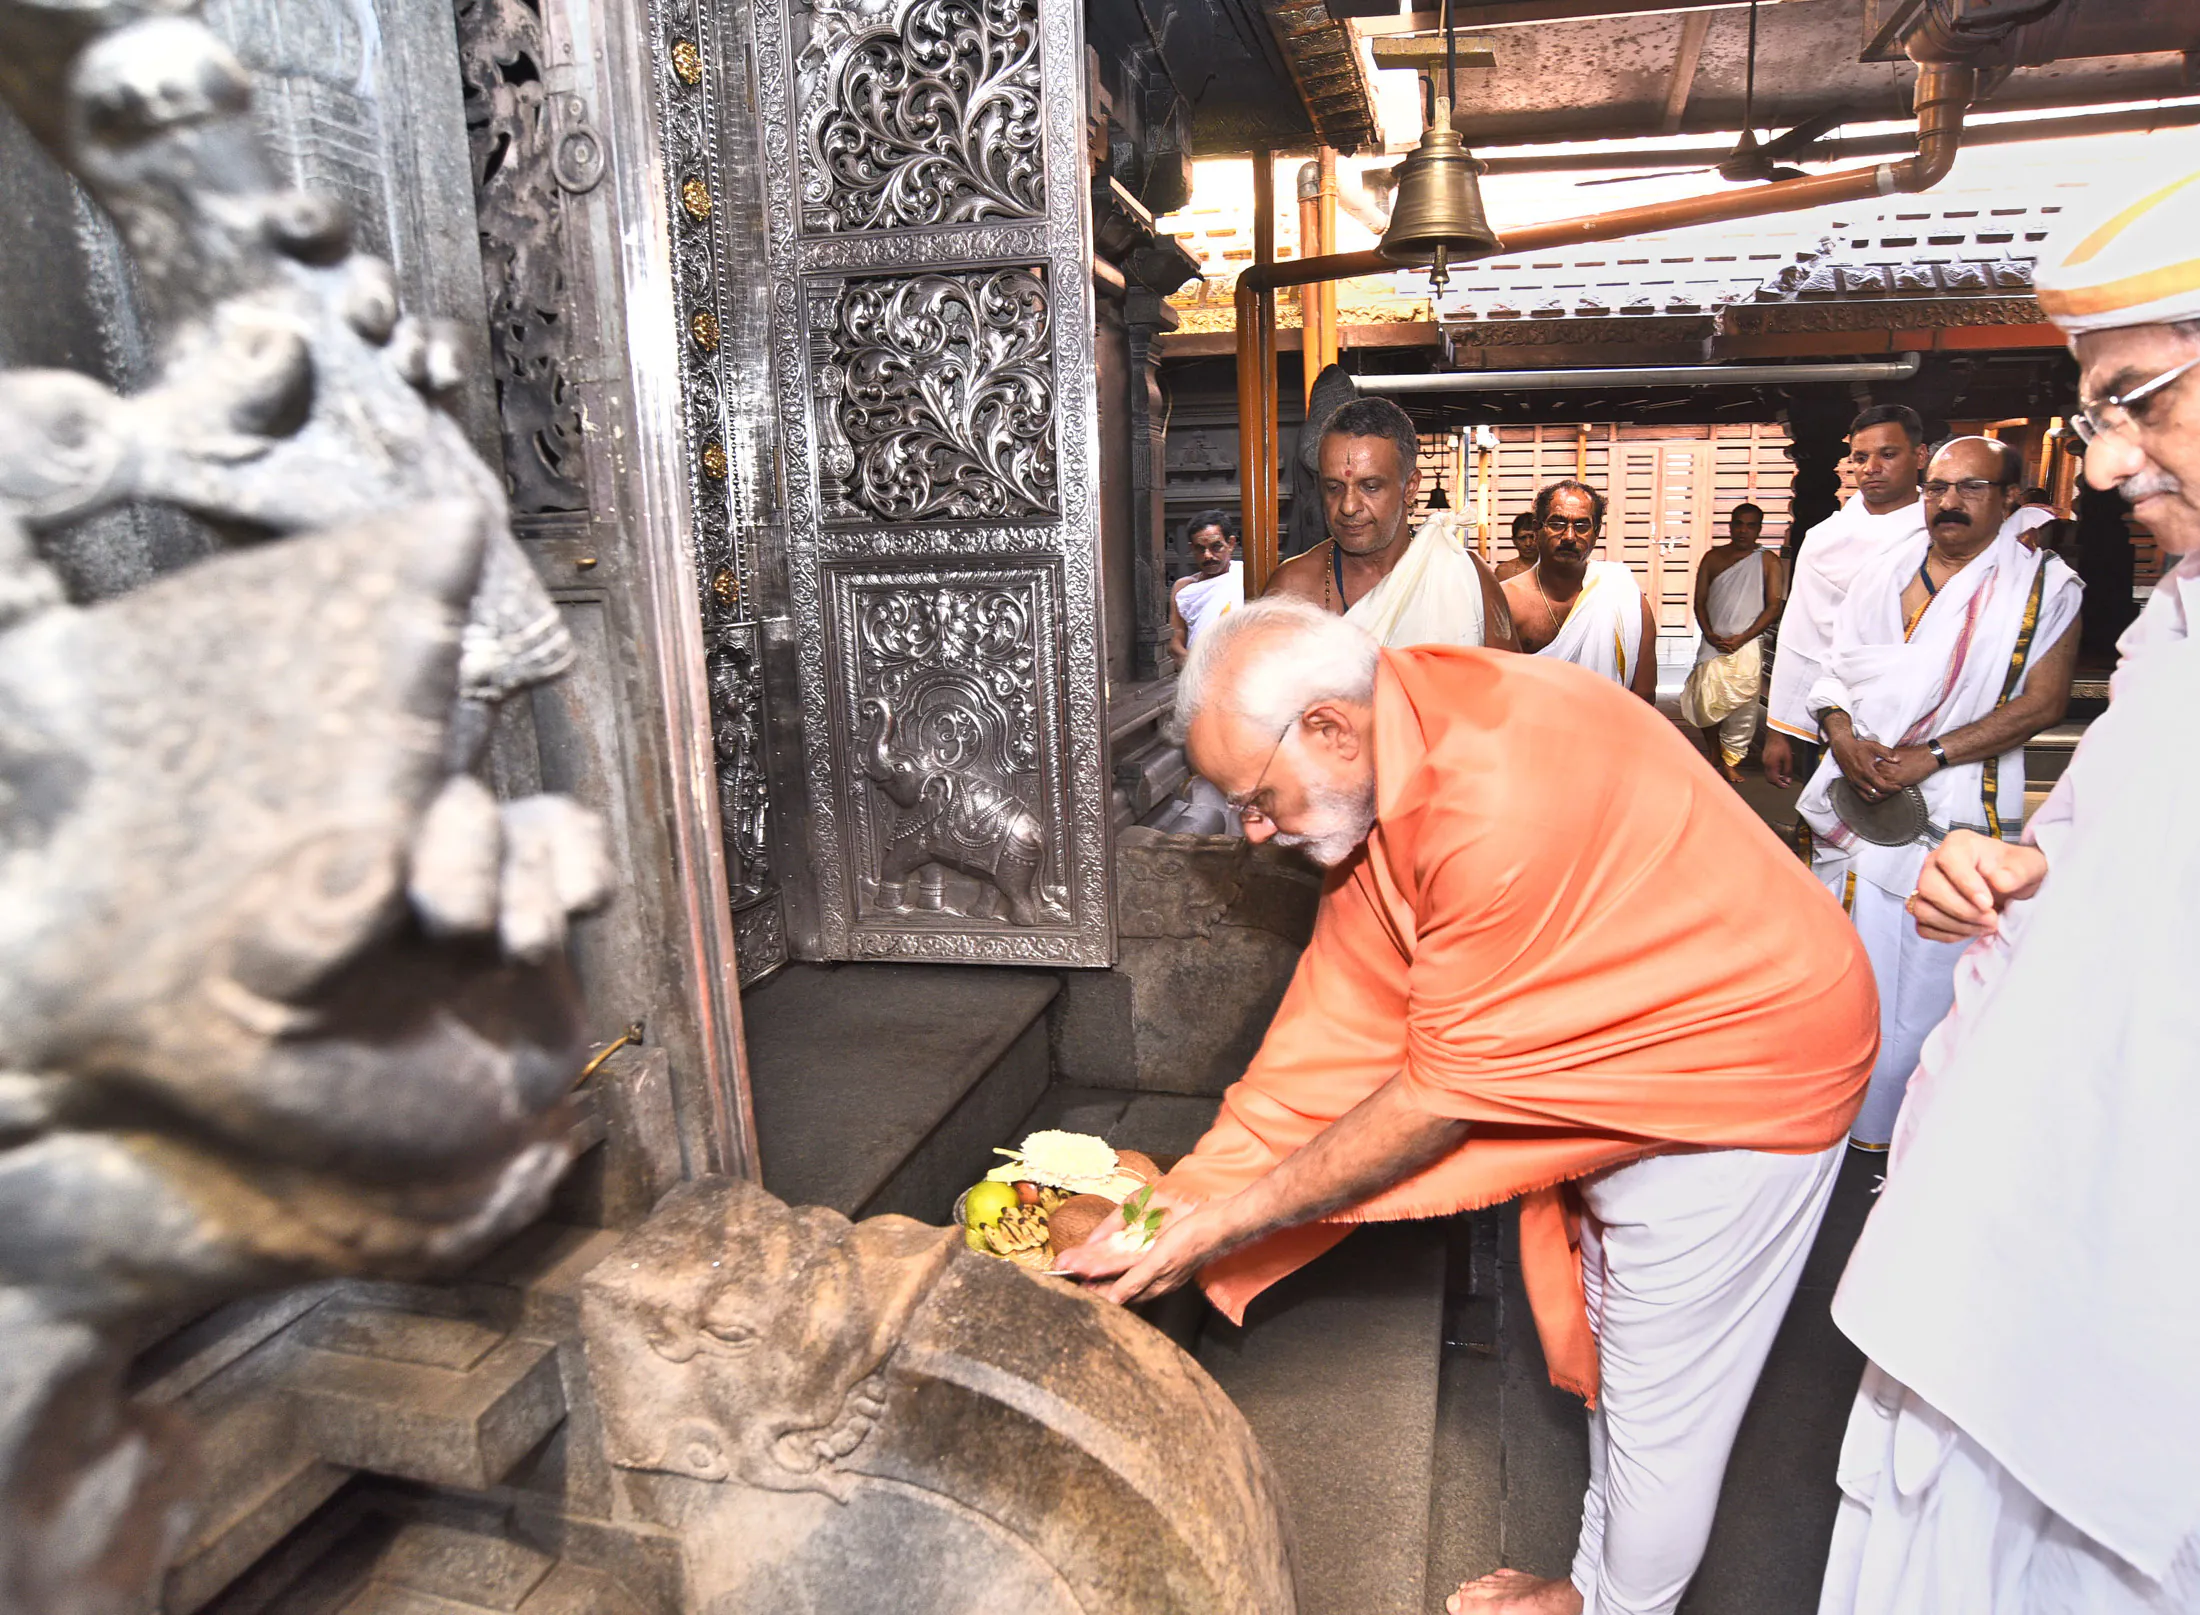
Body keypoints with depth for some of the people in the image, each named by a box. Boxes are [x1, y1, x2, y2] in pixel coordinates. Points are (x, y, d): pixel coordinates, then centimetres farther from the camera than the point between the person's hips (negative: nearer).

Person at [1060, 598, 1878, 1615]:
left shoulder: (1500, 799, -37)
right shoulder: (1382, 760, -8)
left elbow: (1447, 1091, -29)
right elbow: (1345, 1009, -6)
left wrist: (1226, 1223, -21)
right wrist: (1191, 1185, -8)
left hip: (1744, 1073, -8)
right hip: (1641, 1058, 9)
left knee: (1662, 1397, 8)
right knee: (1616, 1342, 22)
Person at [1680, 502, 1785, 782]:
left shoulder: (1768, 561, 4)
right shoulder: (1713, 558, 10)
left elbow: (1773, 607, -1)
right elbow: (1699, 602, 9)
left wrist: (1741, 638, -11)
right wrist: (1710, 635, -7)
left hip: (1748, 645, -2)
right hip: (1714, 642, 2)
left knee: (1743, 707, -7)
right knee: (1706, 701, -3)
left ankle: (1731, 761, 4)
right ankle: (1713, 754, 19)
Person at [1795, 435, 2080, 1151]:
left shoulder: (2044, 586, -1)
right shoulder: (1882, 574, 12)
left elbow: (2044, 702, -8)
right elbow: (1834, 673, 11)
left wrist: (1928, 756, -15)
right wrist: (1844, 740, -9)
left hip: (1951, 810, -4)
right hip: (1854, 797, 4)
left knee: (1925, 970, -2)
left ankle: (1888, 1128, 12)